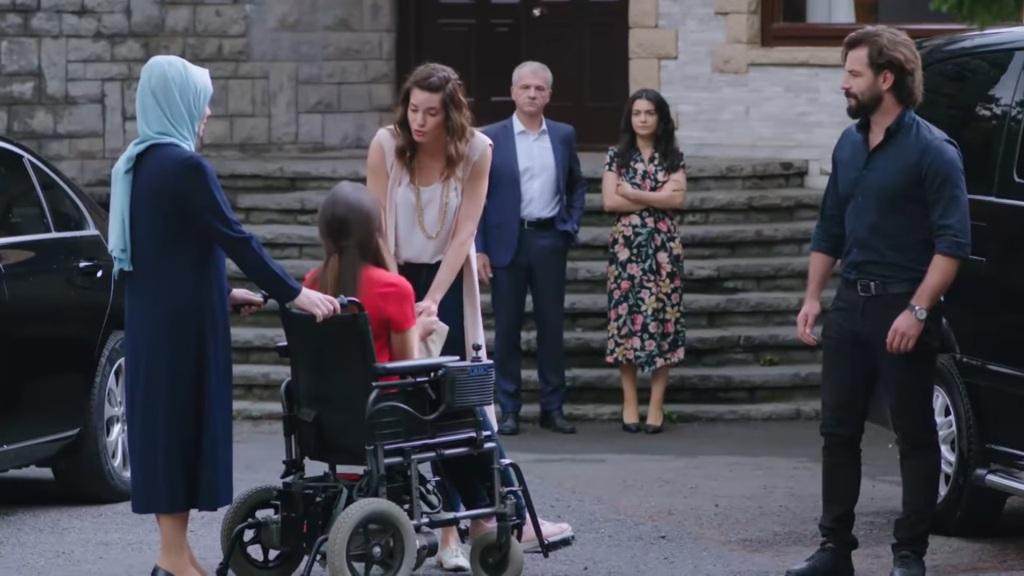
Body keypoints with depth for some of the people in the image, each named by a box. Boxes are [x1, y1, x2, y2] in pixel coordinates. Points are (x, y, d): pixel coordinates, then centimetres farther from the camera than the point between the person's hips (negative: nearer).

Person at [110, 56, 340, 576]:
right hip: (185, 322, -8)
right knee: (185, 421, -3)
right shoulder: (185, 166, -16)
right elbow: (234, 239, -17)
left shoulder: (133, 166, 11)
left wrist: (222, 293, 22)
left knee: (162, 419, 11)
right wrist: (293, 294, -13)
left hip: (149, 318, 8)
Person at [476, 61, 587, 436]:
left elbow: (577, 185, 20)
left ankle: (553, 408, 12)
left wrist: (572, 224, 6)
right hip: (507, 241, -2)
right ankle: (509, 410, 8)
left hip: (550, 240, 2)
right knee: (506, 328, 2)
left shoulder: (564, 135, 8)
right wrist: (478, 250, -7)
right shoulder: (490, 138, -1)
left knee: (552, 325, 5)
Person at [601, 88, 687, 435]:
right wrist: (657, 197, -7)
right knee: (626, 318, -2)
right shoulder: (617, 156, 7)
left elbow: (678, 199, -7)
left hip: (663, 247, 0)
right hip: (626, 246, 0)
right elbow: (609, 201, -5)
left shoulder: (673, 157, 7)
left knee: (662, 320, -3)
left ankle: (657, 405, 1)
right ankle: (629, 403, 3)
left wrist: (632, 193, -8)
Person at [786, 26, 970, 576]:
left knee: (914, 436, 1)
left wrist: (917, 311, -21)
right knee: (838, 430, 8)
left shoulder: (931, 150, -10)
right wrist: (813, 296, 10)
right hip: (850, 304, 7)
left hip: (902, 309, -7)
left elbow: (953, 241, -15)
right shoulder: (848, 145, 11)